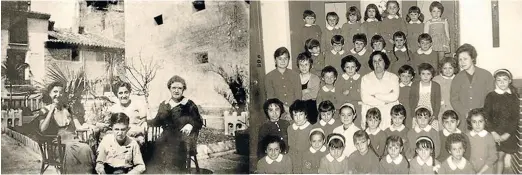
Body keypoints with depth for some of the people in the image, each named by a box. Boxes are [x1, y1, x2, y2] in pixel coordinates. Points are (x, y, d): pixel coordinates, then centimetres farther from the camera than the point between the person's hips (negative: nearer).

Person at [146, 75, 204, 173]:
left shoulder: (189, 105, 2)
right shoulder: (164, 104, 16)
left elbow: (199, 122, 5)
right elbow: (158, 121, 17)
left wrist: (190, 125, -14)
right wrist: (144, 121, 3)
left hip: (183, 138, -4)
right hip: (167, 138, 4)